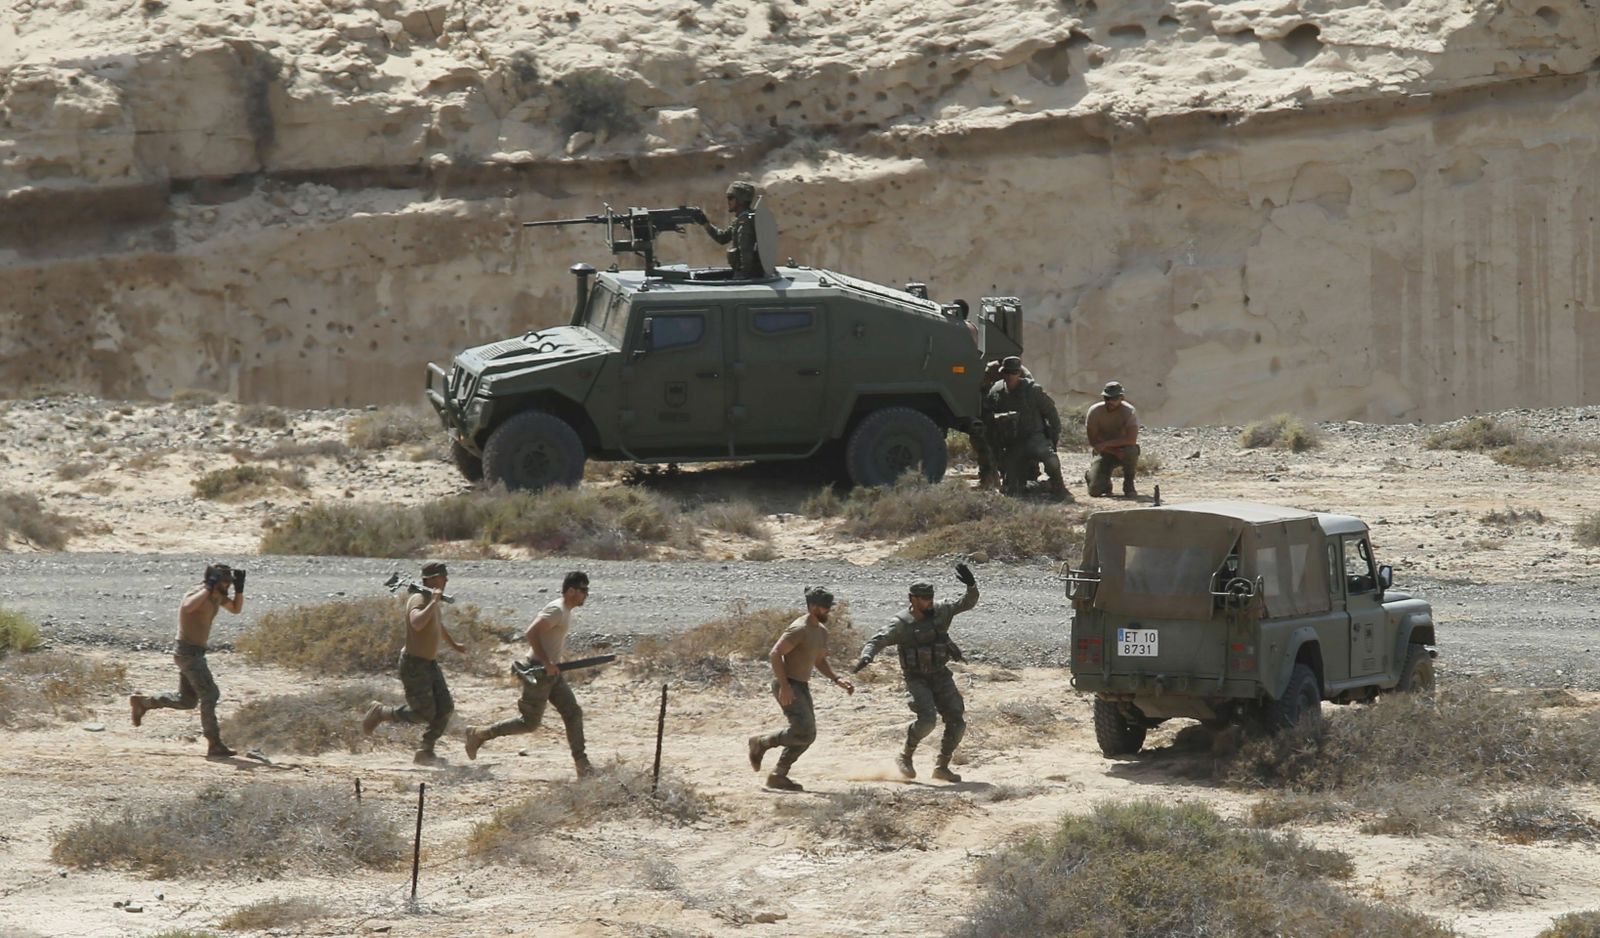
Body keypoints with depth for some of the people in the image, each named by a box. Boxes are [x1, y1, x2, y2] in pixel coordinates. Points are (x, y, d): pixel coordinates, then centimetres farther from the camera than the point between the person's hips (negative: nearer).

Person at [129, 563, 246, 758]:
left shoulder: (217, 596, 8)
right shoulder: (197, 595, -20)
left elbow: (236, 609, 20)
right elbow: (187, 607, -43)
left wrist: (239, 588, 4)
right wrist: (208, 587, -38)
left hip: (195, 653, 10)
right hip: (188, 652, -10)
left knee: (187, 700, 17)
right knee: (209, 694, -12)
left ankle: (142, 702, 29)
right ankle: (214, 746, -12)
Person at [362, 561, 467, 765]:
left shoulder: (434, 601, 11)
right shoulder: (418, 600, -19)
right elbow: (417, 623, -40)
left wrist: (454, 644, 43)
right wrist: (433, 602, -34)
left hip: (430, 664, 9)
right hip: (414, 665, -9)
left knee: (445, 708, 0)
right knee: (424, 713, -10)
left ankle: (425, 752, 7)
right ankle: (380, 713, 10)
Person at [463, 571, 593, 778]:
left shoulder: (566, 611, 12)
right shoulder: (556, 610, -19)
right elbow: (531, 633, -28)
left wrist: (554, 663, 15)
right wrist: (546, 663, -27)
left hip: (552, 671, 10)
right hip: (538, 673, -10)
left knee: (573, 713, 3)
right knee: (530, 723, -3)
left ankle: (581, 763, 4)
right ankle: (479, 734, 7)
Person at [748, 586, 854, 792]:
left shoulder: (822, 631, 11)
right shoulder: (799, 630, -19)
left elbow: (820, 661, 25)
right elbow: (775, 655, -23)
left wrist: (837, 680, 10)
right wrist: (784, 686, -27)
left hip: (802, 686, 10)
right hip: (787, 686, -10)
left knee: (808, 736, 6)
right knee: (804, 730, -19)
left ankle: (778, 775, 12)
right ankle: (761, 743, 1)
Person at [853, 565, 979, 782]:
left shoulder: (940, 612, -1)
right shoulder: (902, 624, -14)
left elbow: (967, 603, -1)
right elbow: (878, 640, -22)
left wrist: (971, 585, -22)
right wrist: (866, 656, -43)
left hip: (940, 676, 5)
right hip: (917, 680, -5)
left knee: (957, 721, -2)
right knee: (927, 719, -25)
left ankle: (942, 767, 11)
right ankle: (905, 757, -2)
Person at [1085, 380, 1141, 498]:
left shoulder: (1129, 411, -17)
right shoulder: (1095, 411, -13)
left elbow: (1131, 439, -28)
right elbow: (1093, 440, -13)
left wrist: (1106, 444, -31)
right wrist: (1115, 452, -25)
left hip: (1123, 449, -1)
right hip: (1104, 453, 1)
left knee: (1131, 451, -38)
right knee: (1095, 490, -19)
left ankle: (1129, 486, -12)